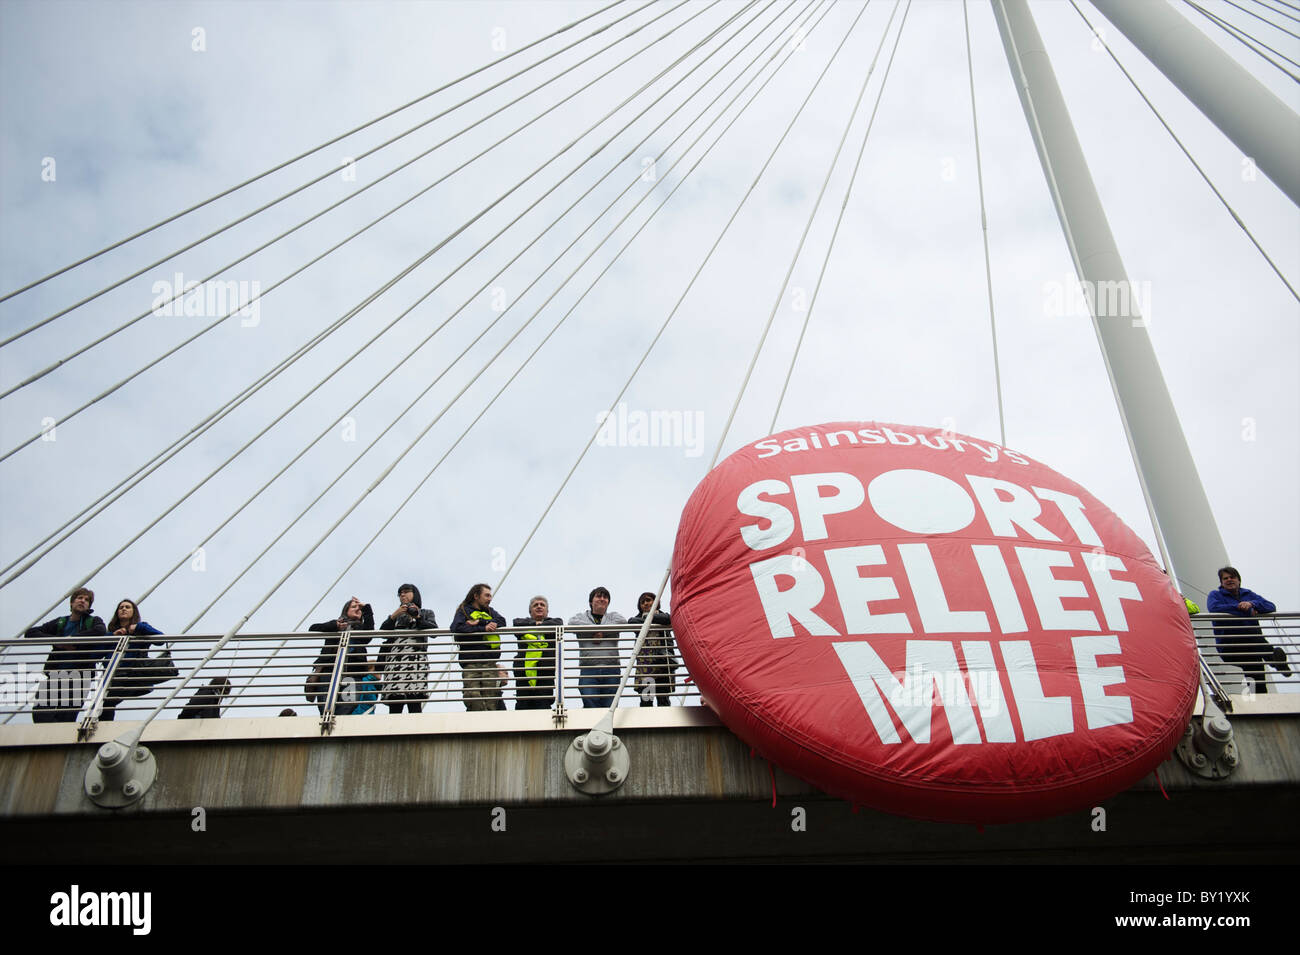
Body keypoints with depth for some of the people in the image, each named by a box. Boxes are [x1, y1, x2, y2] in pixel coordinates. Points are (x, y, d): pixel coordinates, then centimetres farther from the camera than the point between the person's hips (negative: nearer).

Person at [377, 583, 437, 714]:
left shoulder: (426, 613, 25)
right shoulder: (395, 616, 31)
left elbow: (434, 629, 6)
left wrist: (417, 618, -5)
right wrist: (394, 616, 4)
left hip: (416, 659, -2)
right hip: (395, 659, 3)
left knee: (415, 706, -20)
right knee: (394, 707, -14)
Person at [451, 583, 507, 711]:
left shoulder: (489, 611, 26)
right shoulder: (464, 611, 13)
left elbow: (501, 622, 6)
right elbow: (457, 627, -7)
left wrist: (480, 622, -6)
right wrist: (484, 628, -10)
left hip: (489, 662, 3)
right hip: (470, 662, -3)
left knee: (491, 699, -10)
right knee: (472, 696, -18)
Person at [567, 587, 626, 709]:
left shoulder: (613, 615, 22)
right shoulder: (581, 616, 20)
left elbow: (623, 621, -2)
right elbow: (572, 623, -4)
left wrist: (602, 632, -5)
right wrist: (596, 631, -4)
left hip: (611, 670, 1)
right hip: (588, 670, -1)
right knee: (590, 705, -16)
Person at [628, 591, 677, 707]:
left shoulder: (663, 615, 18)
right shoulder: (638, 618, 21)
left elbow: (669, 619, -7)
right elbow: (631, 622, -3)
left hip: (662, 663, -1)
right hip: (644, 662, 1)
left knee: (663, 700, -4)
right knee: (645, 700, -7)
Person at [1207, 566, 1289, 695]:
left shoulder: (1249, 594, 24)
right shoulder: (1215, 595, 15)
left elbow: (1271, 607, 9)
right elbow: (1214, 608, -10)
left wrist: (1252, 604, -10)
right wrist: (1240, 607, -10)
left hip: (1252, 644, 3)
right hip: (1229, 647, -3)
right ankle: (1273, 655, -41)